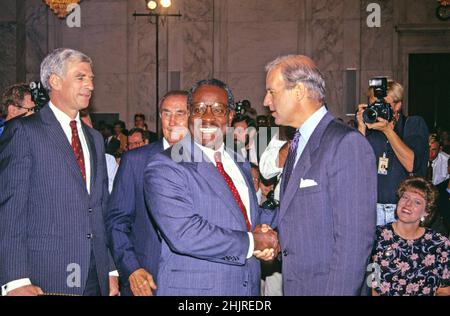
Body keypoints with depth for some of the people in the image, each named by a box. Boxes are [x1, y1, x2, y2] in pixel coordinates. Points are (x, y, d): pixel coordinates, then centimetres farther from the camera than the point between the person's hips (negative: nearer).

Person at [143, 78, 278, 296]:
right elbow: (184, 234, -24)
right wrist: (252, 242, -17)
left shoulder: (241, 165, 11)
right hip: (193, 288, -7)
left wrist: (267, 237, -7)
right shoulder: (164, 169, -14)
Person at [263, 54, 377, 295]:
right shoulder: (297, 144, 13)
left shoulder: (347, 144, -16)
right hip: (293, 284, 8)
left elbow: (354, 238, -21)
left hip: (325, 286, -8)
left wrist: (337, 291, -23)